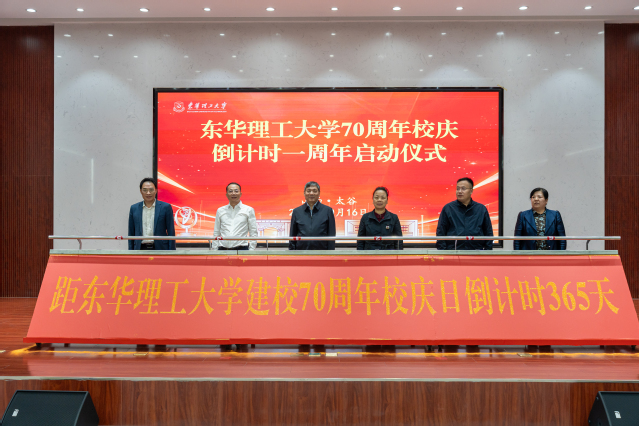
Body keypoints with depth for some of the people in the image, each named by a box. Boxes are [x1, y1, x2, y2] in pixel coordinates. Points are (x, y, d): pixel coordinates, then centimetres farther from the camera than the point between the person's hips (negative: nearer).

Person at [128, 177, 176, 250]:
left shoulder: (165, 207, 0)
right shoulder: (134, 208, 9)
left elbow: (171, 233, 0)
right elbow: (131, 234, 12)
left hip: (159, 249, -2)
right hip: (141, 249, 2)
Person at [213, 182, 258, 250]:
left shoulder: (249, 210, 8)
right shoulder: (220, 211, 14)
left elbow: (253, 233, 5)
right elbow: (216, 233, 15)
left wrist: (251, 251, -3)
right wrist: (214, 251, 7)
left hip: (241, 248, -2)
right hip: (223, 249, 2)